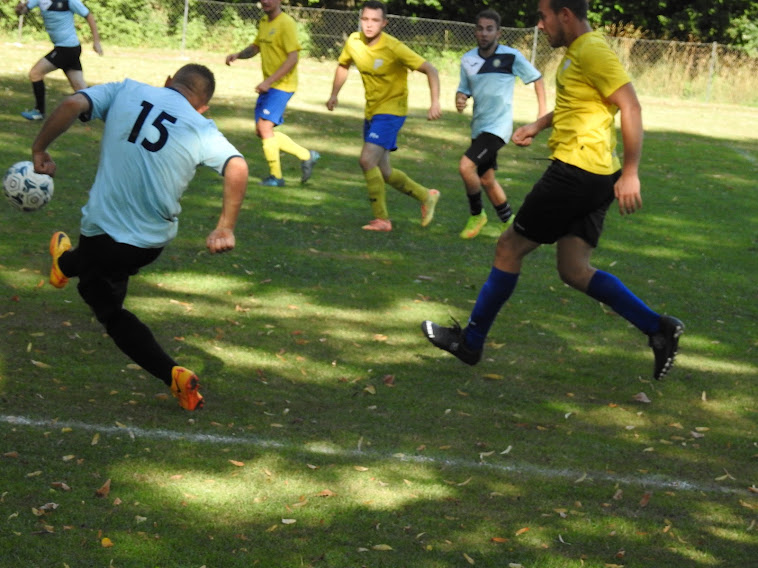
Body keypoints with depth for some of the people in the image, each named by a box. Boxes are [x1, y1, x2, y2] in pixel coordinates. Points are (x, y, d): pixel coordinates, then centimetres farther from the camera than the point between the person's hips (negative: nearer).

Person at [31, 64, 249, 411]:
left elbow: (74, 105, -17)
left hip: (103, 226, -1)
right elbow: (237, 168, -22)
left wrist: (39, 151, -5)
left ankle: (172, 374, 9)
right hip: (154, 241, 1)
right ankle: (67, 265, 61)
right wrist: (225, 229, -19)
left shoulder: (126, 92, -5)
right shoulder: (202, 130, -7)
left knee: (109, 308, 18)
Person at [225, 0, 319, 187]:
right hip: (268, 86, 9)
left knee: (264, 126, -16)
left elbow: (293, 57, -20)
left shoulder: (286, 23, -15)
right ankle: (306, 156, 20)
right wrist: (238, 55, 2)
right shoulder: (264, 22, 12)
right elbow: (255, 47, 24)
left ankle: (276, 176, -4)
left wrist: (269, 81, -25)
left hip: (282, 85, -9)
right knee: (262, 131, 8)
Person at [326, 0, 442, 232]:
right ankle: (426, 196, 32)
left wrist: (435, 102, -30)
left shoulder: (394, 48, -22)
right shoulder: (354, 41, -4)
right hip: (372, 111, 7)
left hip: (391, 110, -7)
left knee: (367, 160, -21)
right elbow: (343, 65, 19)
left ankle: (382, 219, -10)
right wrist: (334, 95, 12)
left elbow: (429, 69, -20)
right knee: (382, 171, 12)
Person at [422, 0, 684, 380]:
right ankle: (658, 329, 0)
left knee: (509, 247, 2)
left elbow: (630, 107, -22)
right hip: (593, 177, 10)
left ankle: (470, 341, 13)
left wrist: (630, 174, -25)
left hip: (576, 172, -10)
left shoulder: (593, 52, -16)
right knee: (573, 270, 7)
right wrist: (538, 125, 20)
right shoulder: (577, 52, 16)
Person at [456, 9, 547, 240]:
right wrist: (459, 99, -11)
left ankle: (476, 215, -1)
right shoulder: (468, 59, 1)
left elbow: (536, 78, 1)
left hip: (498, 126, -6)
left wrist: (542, 109, -4)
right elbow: (464, 89, 12)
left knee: (466, 166, -21)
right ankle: (509, 222, 31)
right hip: (479, 126, 6)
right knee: (486, 179, 14)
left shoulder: (511, 56, -12)